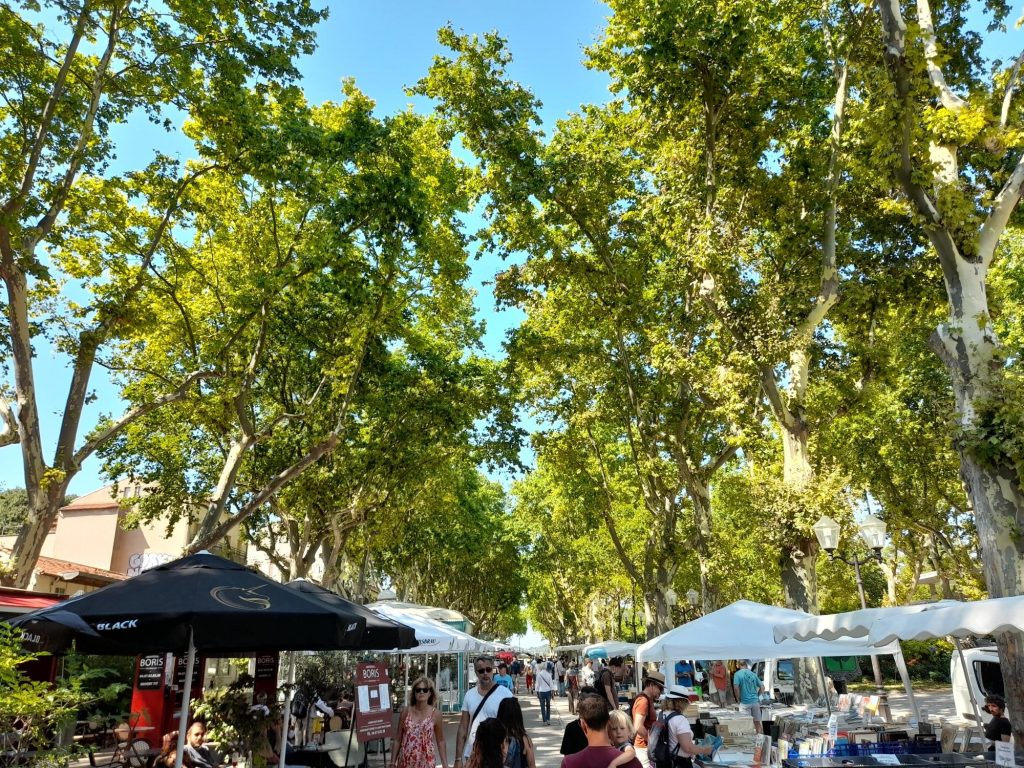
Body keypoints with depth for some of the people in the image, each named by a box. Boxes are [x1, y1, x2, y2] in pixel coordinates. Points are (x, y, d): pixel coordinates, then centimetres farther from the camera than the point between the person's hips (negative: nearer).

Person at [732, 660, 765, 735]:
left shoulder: (738, 674, -6)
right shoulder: (753, 674, 9)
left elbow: (736, 688, -17)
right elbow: (762, 688, 11)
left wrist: (738, 699, -3)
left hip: (745, 702, -5)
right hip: (755, 701, 5)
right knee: (757, 722, 15)